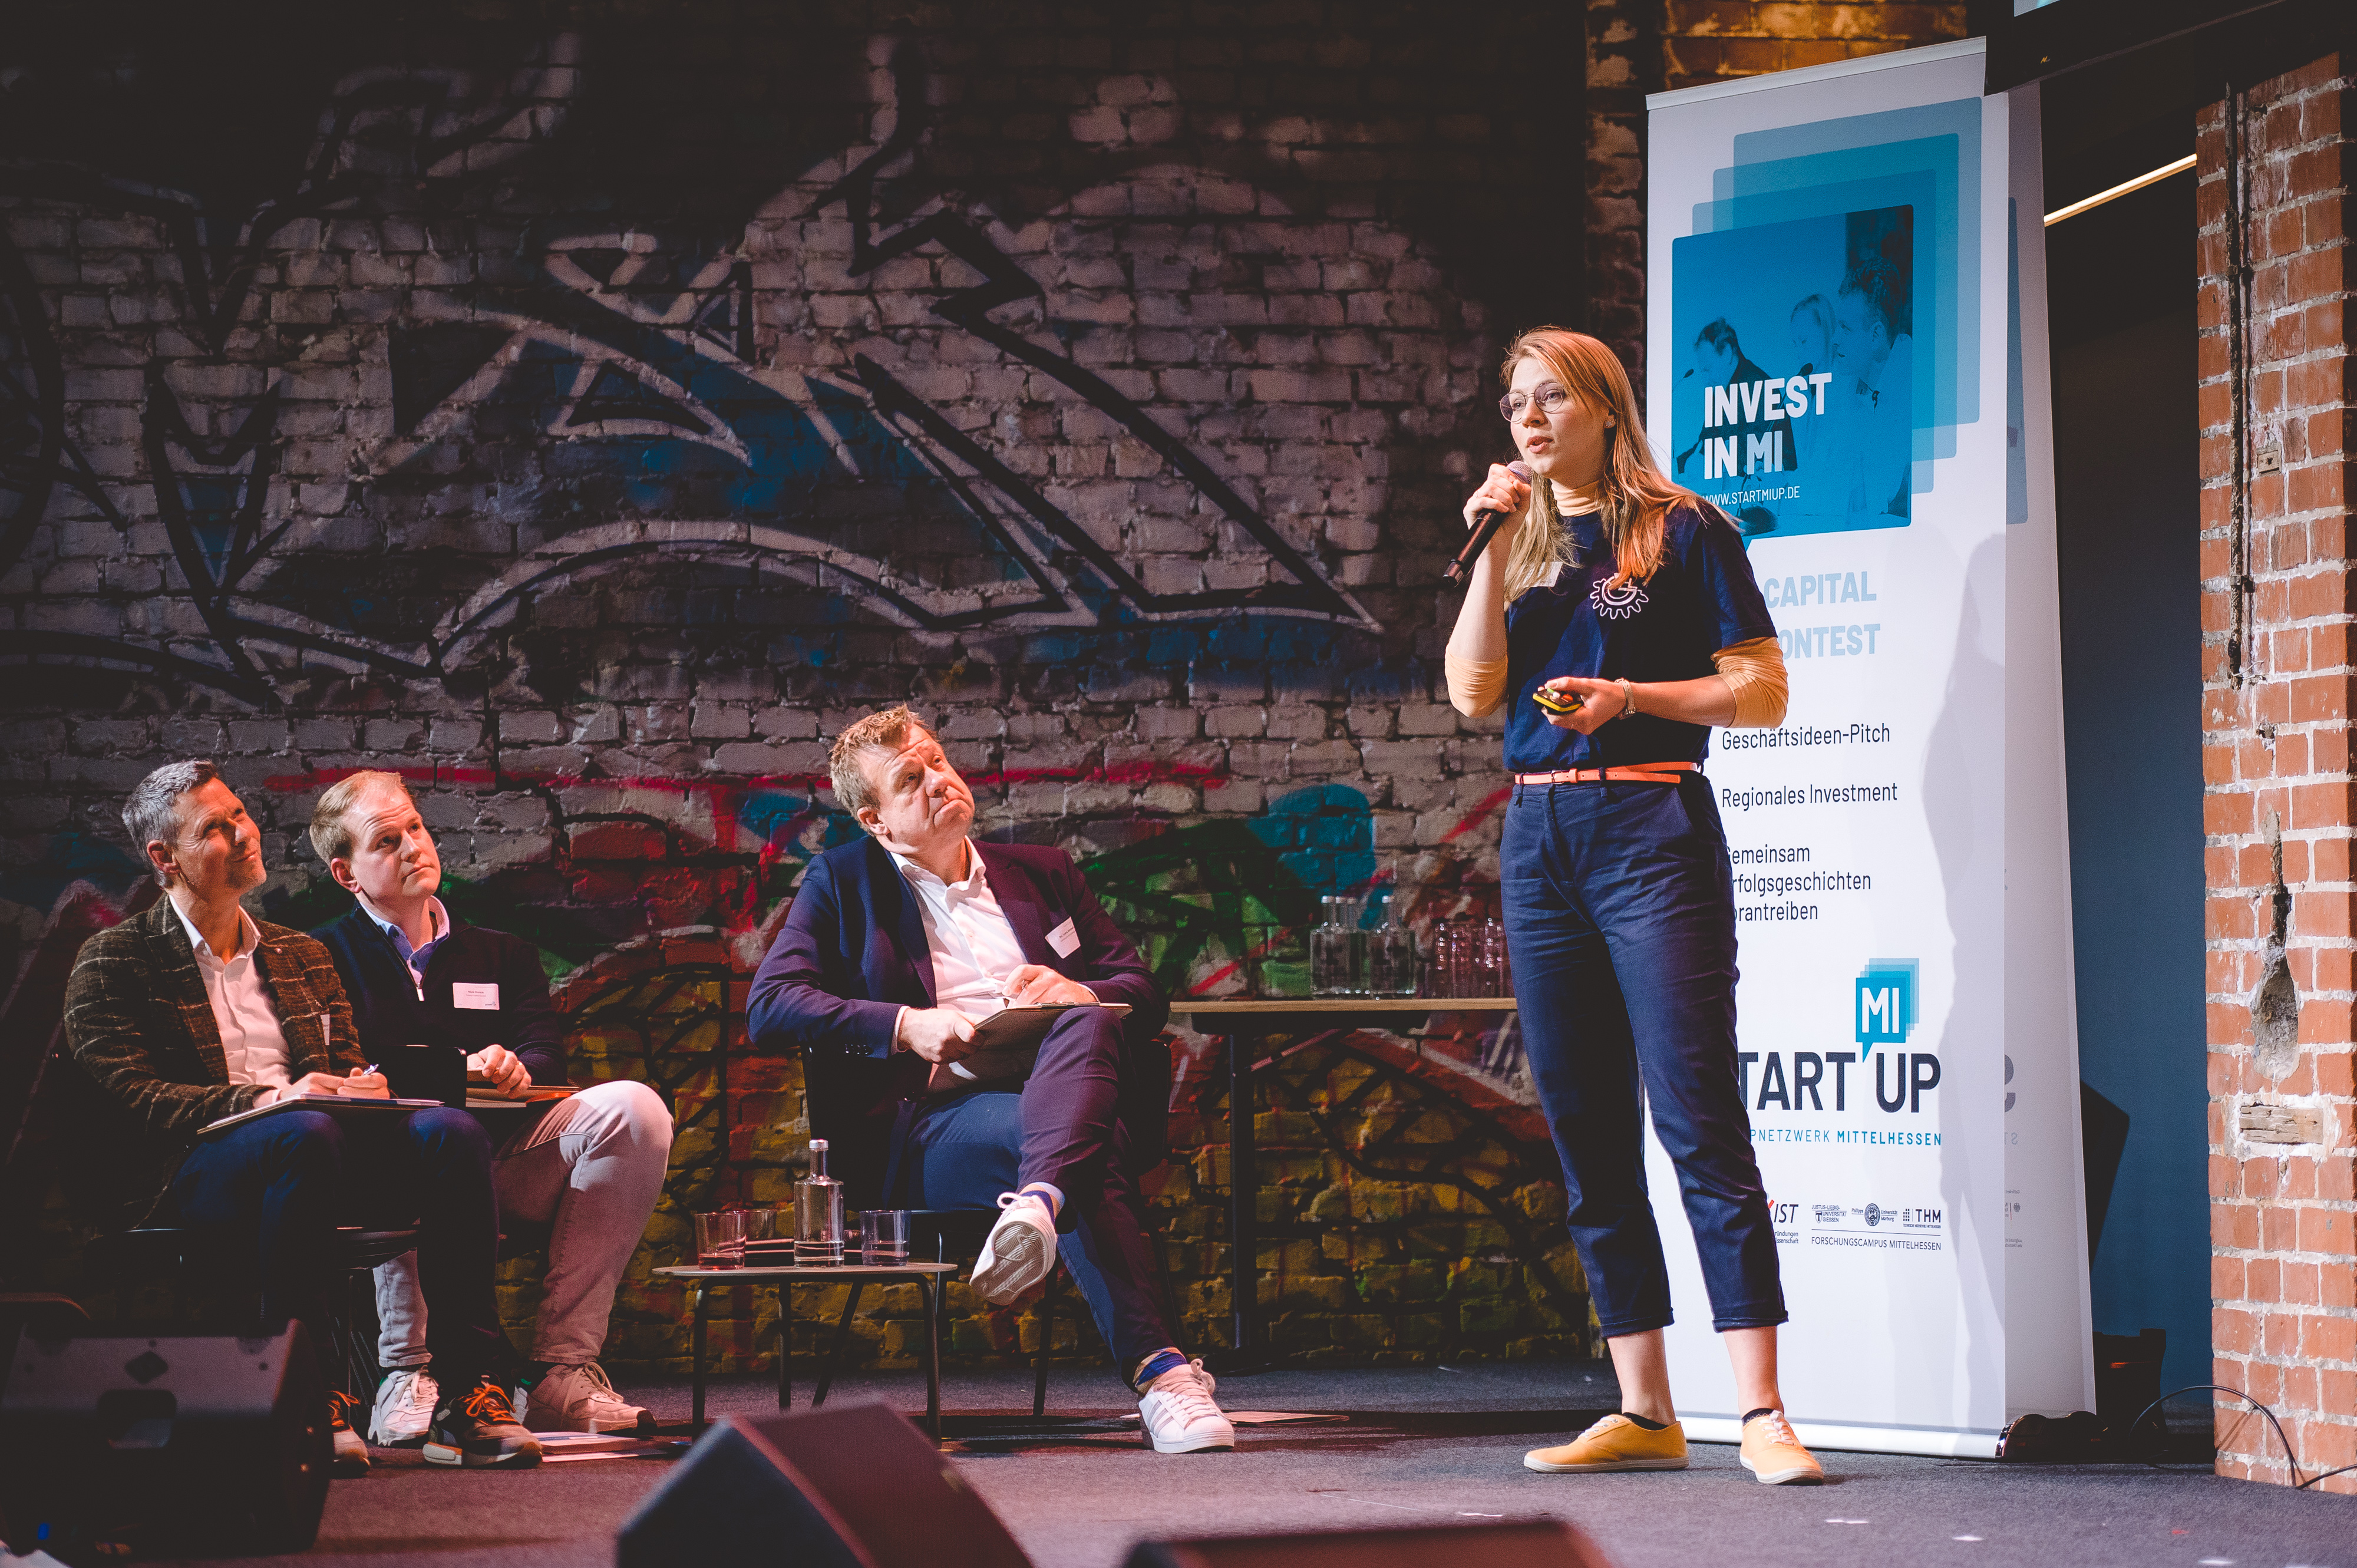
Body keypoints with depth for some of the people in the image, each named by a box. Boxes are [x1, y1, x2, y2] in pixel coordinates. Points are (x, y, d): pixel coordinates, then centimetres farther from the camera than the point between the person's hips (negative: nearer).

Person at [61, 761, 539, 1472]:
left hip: (318, 1149, 5)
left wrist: (362, 1089, -4)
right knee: (306, 1134, -39)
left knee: (451, 1132, -24)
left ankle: (470, 1395, -32)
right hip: (193, 1173, -5)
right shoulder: (113, 962, 8)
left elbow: (349, 1067, 24)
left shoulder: (303, 956, 27)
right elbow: (131, 1098, -5)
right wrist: (263, 1100, -18)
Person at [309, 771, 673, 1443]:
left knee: (633, 1108, -22)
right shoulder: (327, 957, 14)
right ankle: (409, 1378, -37)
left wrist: (515, 1067, -16)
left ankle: (563, 1370, -28)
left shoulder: (502, 955, 26)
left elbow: (546, 1055, 10)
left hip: (504, 1166, 4)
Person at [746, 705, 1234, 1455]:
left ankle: (1040, 1205, -61)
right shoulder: (843, 883, 17)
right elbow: (769, 1007, 2)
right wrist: (907, 1027, -13)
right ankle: (1158, 1369, -52)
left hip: (1063, 1088, 3)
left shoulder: (1042, 873, 27)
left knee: (1087, 1027, -36)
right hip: (926, 1125, -3)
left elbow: (1144, 992, 22)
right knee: (1090, 1159, -37)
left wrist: (1074, 992, -4)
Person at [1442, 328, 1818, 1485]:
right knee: (1585, 1137, 5)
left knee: (1697, 1118, -13)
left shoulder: (1681, 531, 1)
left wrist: (1632, 696, -13)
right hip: (1538, 839, 6)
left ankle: (1761, 1415, -16)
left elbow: (1762, 693, -1)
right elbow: (1472, 690, 3)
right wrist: (1495, 549, -2)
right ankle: (1644, 1413, 9)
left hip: (1652, 831, -6)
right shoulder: (1520, 545, 16)